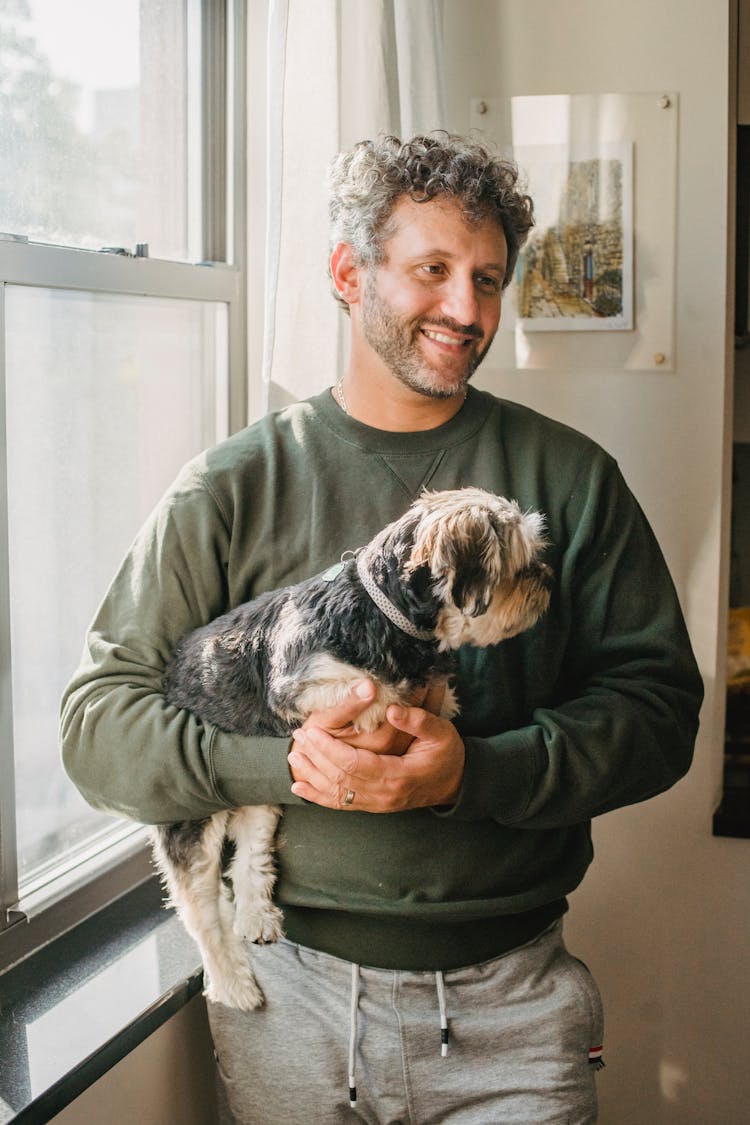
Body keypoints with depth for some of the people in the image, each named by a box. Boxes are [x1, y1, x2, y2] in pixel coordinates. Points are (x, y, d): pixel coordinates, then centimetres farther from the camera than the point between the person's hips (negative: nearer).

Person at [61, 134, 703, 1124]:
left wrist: (473, 773, -20)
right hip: (288, 991, 0)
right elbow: (98, 726, -3)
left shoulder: (567, 478, 2)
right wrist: (280, 762, -20)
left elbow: (657, 707, -4)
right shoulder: (230, 489, -1)